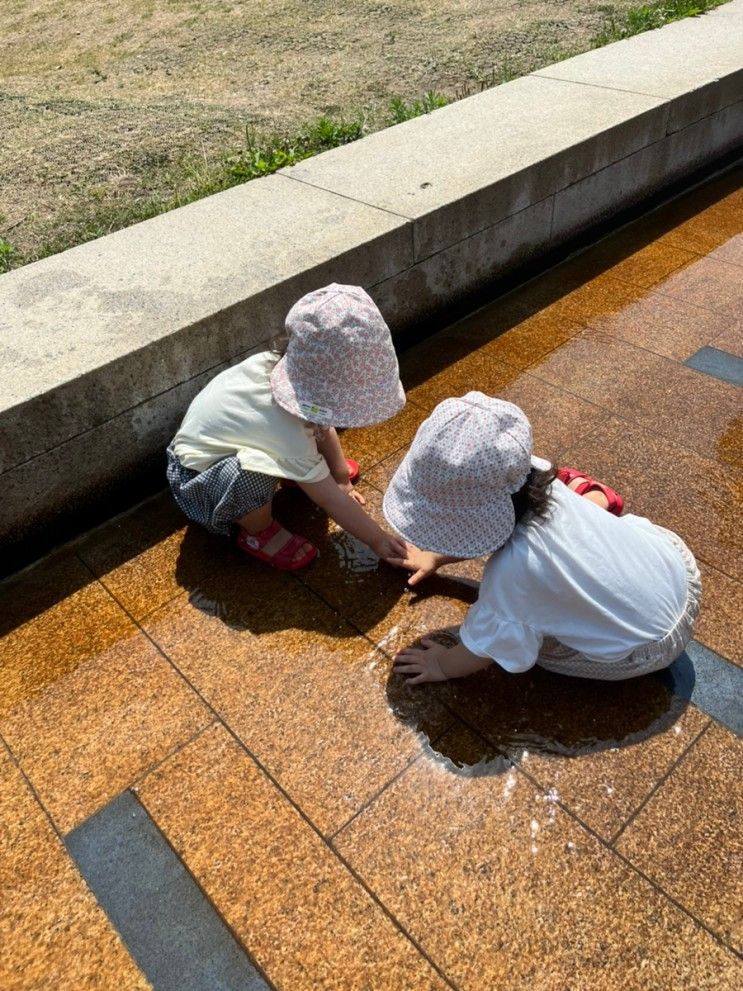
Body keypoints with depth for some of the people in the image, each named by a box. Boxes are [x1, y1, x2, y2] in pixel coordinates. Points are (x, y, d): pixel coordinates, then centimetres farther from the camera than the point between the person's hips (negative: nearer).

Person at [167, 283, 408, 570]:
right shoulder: (287, 434, -39)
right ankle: (257, 531, -7)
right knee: (252, 473, -37)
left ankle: (298, 473, 19)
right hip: (200, 477, -7)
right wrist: (377, 539, -15)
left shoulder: (283, 365, -19)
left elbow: (324, 429, -1)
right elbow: (332, 501, -27)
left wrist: (341, 477, 9)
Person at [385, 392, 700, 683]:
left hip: (654, 642, -5)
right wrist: (436, 557, 14)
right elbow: (483, 532, 6)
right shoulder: (534, 482, -18)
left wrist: (444, 665, -1)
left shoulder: (513, 567, -37)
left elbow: (486, 647, -18)